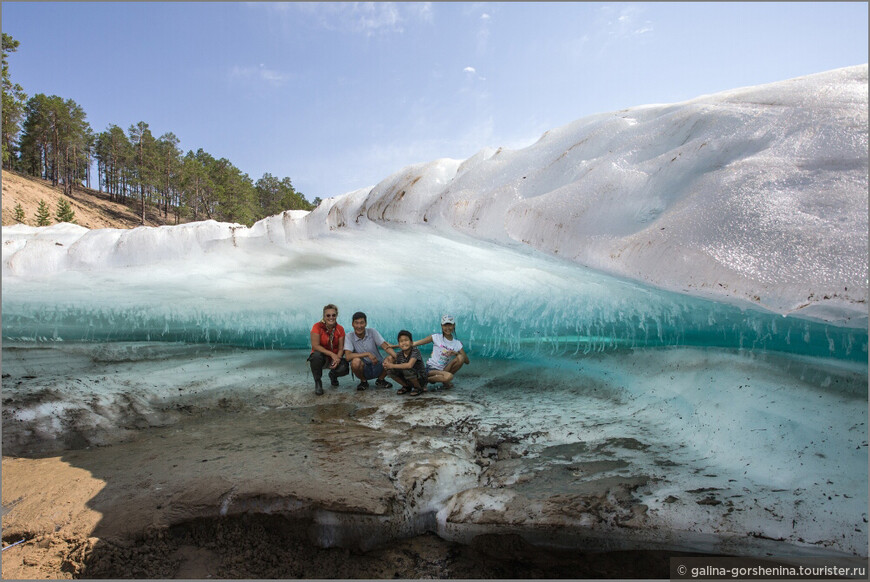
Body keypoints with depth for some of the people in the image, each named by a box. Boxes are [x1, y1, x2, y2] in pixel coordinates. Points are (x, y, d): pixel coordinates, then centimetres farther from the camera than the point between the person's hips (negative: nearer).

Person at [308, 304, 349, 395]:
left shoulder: (340, 329, -5)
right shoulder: (317, 326, -14)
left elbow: (341, 348, -5)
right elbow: (315, 345, -20)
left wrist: (337, 359, -26)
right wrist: (332, 354, -28)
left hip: (335, 356, 2)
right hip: (321, 355, -2)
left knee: (344, 369, -28)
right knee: (316, 356, -39)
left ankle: (333, 375, 15)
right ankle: (317, 382, -10)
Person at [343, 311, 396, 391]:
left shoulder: (372, 332, -7)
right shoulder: (349, 337, -11)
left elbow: (386, 346, -14)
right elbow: (348, 356, -24)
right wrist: (368, 354, -29)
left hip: (378, 367, 2)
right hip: (363, 369, -2)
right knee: (356, 361, -34)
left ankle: (380, 380, 5)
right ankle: (363, 381, -1)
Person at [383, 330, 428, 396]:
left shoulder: (415, 351, -23)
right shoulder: (399, 353, -5)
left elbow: (409, 365, -37)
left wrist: (393, 365, -31)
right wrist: (386, 363, -21)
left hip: (421, 379, -6)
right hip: (408, 380, 6)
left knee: (407, 370, -33)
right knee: (391, 370, -12)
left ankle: (419, 388, -6)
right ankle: (407, 386, 10)